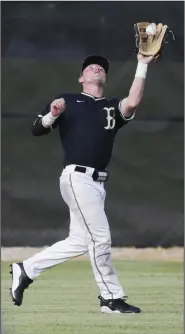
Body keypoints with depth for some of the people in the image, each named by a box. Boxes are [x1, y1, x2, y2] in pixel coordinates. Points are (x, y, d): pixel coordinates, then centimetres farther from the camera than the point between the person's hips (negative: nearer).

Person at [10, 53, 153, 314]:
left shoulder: (112, 108, 16)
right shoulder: (68, 102, 8)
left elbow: (133, 103, -6)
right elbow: (37, 129, 4)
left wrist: (142, 66, -10)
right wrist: (53, 114, -17)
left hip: (98, 182, 6)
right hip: (77, 177, -6)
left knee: (79, 242, 8)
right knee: (100, 237, -9)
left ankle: (26, 270, 19)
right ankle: (112, 298, -2)